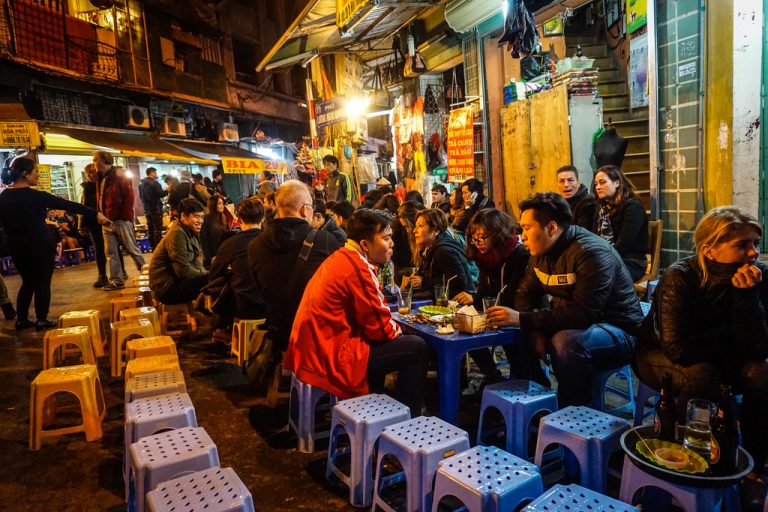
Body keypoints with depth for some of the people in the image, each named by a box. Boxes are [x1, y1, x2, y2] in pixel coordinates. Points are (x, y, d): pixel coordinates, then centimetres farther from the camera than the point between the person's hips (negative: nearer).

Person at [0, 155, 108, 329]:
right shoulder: (35, 196, -18)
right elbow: (68, 205, -15)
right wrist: (95, 214, -12)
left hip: (17, 248, 6)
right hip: (40, 246, -6)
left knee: (28, 282, 19)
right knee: (42, 283, 6)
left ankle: (21, 319, 23)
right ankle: (41, 320, 12)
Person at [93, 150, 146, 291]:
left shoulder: (119, 177, -8)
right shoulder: (101, 179, 16)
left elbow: (129, 197, -14)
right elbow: (99, 199, 19)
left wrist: (126, 216, -18)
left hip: (121, 220, -8)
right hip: (106, 222, 8)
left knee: (132, 249, -1)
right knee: (111, 252, 6)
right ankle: (116, 280, 11)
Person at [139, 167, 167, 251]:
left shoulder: (141, 184, 11)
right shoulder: (154, 183, -15)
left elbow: (141, 196, 18)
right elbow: (161, 194, -18)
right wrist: (167, 191, -2)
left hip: (147, 209, 8)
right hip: (156, 208, -8)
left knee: (150, 228, 11)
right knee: (158, 228, -5)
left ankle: (152, 247, 14)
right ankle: (158, 247, -6)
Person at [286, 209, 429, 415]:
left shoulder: (340, 258, 11)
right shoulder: (357, 269, -20)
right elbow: (379, 328, -15)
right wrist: (395, 330, 3)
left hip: (313, 351, 10)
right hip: (330, 359, -10)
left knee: (380, 343, 30)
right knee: (417, 348, -6)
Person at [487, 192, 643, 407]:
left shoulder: (591, 252, -24)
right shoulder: (541, 252, 2)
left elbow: (582, 315, -31)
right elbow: (525, 294, 5)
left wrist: (522, 319, -34)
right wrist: (536, 330, -15)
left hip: (617, 330, -8)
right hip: (570, 324, 8)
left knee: (565, 342, -36)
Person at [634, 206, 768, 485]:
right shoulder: (680, 277, -26)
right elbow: (678, 349, -31)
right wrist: (731, 346, -16)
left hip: (718, 359, 4)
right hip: (659, 356, -4)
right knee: (703, 376, -33)